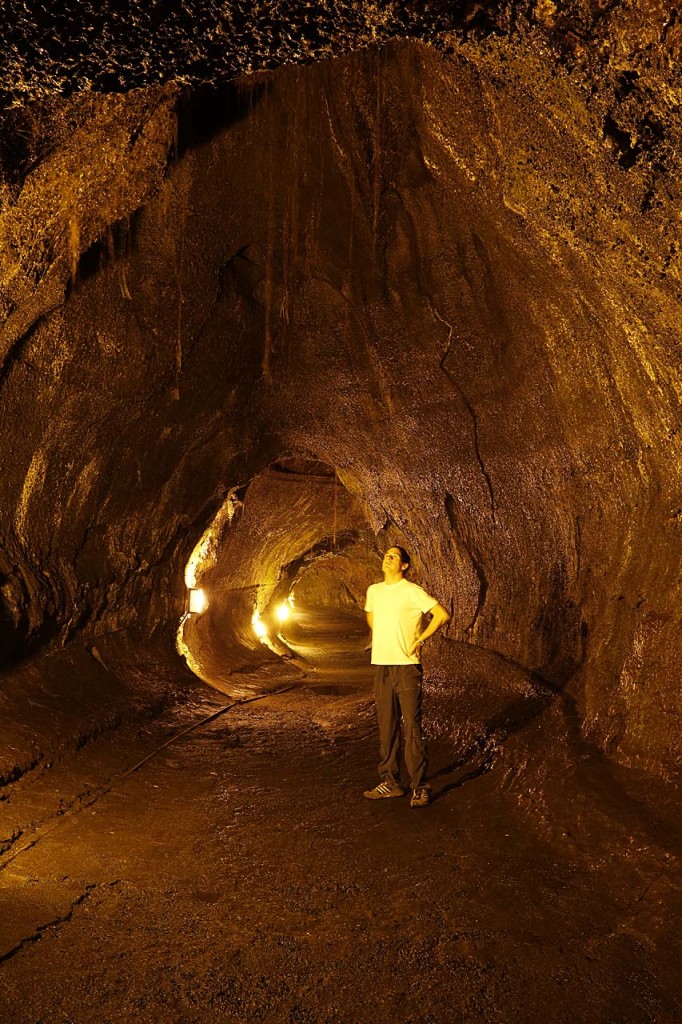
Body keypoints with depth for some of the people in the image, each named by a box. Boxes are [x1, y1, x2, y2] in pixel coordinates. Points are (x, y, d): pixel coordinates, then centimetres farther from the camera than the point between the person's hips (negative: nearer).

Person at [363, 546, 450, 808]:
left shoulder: (412, 591, -8)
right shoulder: (374, 591, 10)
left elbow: (442, 615, -11)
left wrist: (419, 640, -9)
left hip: (407, 666, -6)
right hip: (382, 666, 6)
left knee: (412, 727, -4)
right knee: (386, 727, 11)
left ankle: (419, 787, 5)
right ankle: (390, 782, 21)